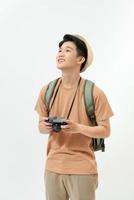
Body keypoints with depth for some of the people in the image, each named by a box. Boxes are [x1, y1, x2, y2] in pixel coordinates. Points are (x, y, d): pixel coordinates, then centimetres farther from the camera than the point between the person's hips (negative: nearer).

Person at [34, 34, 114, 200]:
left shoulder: (94, 93, -10)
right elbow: (41, 126, 11)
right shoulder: (47, 90, 2)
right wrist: (45, 127, -12)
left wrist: (78, 128, -21)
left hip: (82, 169, -3)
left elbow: (105, 131, -6)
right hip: (52, 167, 3)